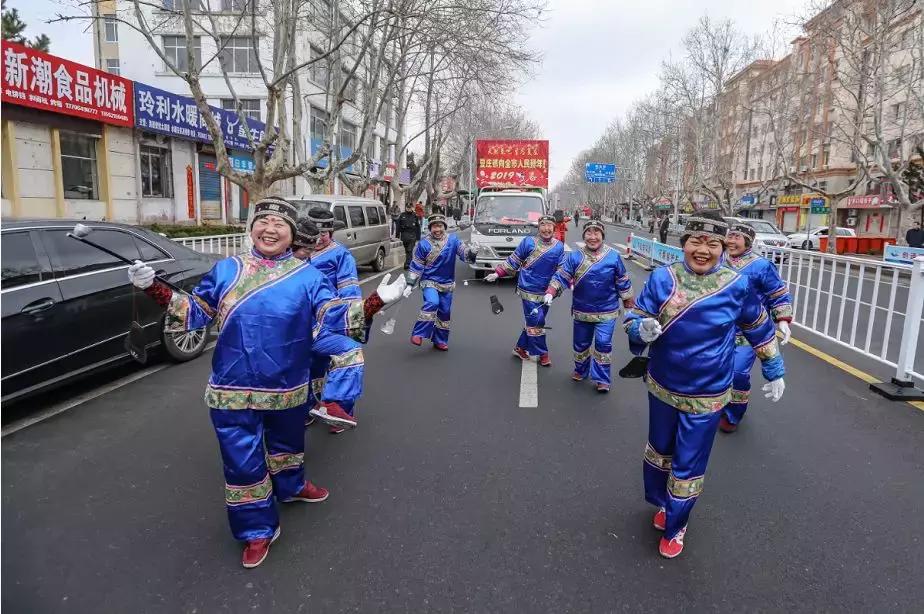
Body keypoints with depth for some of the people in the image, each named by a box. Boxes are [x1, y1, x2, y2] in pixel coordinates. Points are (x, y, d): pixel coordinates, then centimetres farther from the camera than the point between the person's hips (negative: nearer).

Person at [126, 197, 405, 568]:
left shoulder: (308, 276, -5)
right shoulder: (226, 270, 0)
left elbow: (332, 317, -15)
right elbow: (196, 311, 6)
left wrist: (377, 301, -28)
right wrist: (154, 288, -6)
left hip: (287, 387, 1)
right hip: (233, 388, 0)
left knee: (286, 443, 25)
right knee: (243, 461, 6)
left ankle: (291, 487, 55)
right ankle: (259, 529, 26)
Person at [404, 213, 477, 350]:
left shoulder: (453, 240, -2)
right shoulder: (424, 244, -7)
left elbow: (464, 252, -12)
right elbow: (416, 267, -3)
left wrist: (472, 252, -36)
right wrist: (410, 285, -7)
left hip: (447, 283, 3)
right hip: (429, 281, -3)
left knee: (445, 311, 9)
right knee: (432, 303, -28)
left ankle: (440, 340, 25)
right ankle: (418, 334, -21)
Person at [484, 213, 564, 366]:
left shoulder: (559, 247, 2)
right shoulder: (528, 242, -7)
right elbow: (513, 261, 1)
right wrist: (497, 273, 0)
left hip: (546, 293, 4)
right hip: (529, 290, -4)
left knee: (533, 321, 13)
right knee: (536, 321, -5)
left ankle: (520, 347, 30)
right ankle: (542, 353, 10)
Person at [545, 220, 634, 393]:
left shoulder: (613, 257, -6)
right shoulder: (574, 257, -6)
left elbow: (623, 283, 1)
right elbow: (561, 276, -11)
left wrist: (629, 305, 5)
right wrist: (550, 293, -28)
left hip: (606, 312, -2)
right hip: (582, 311, 2)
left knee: (603, 344, -5)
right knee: (581, 343, 15)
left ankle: (602, 379, 9)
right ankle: (580, 370, 38)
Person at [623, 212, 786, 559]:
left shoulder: (737, 285, -11)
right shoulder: (662, 278, -12)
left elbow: (761, 330, 4)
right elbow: (634, 318, -7)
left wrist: (774, 372, 13)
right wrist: (642, 330, -31)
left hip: (706, 396, -2)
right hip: (663, 388, 2)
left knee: (688, 466, 7)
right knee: (660, 450, 22)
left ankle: (675, 526, 31)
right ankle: (663, 502, 50)